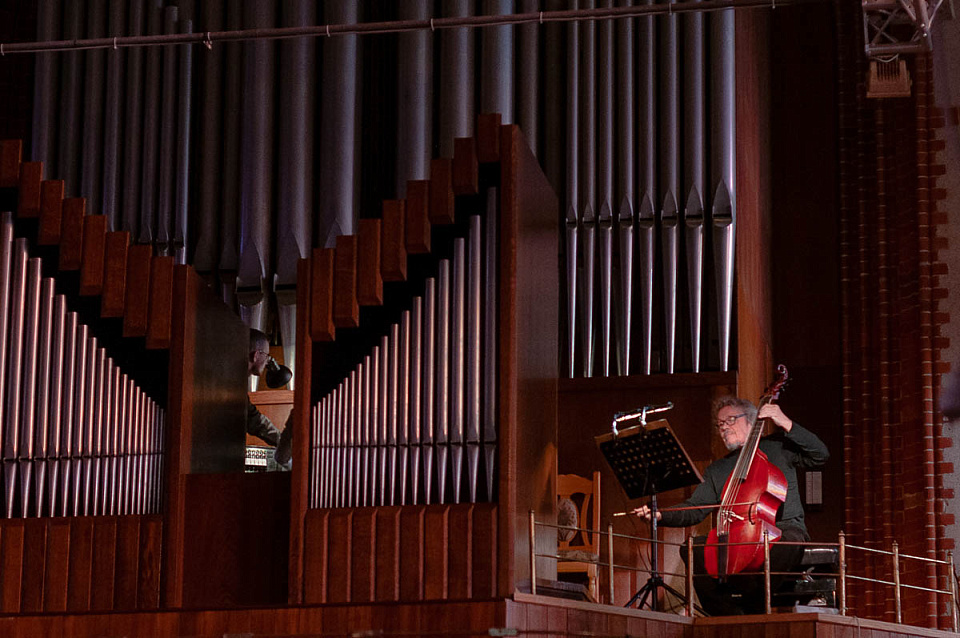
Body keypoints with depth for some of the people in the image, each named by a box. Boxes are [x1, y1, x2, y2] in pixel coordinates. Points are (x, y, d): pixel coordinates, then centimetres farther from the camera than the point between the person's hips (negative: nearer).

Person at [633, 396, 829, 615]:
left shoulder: (777, 446, 13)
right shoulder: (717, 470, 22)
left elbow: (820, 455, 1)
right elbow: (694, 510, 13)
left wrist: (787, 425, -7)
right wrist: (660, 515, -6)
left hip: (783, 529, -4)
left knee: (790, 540, -39)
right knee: (691, 548, -20)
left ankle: (756, 606, -33)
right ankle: (731, 617, -25)